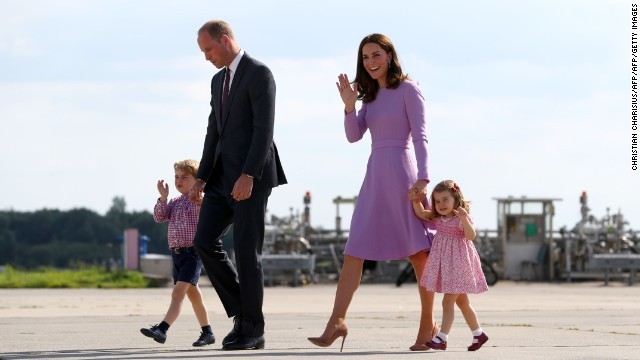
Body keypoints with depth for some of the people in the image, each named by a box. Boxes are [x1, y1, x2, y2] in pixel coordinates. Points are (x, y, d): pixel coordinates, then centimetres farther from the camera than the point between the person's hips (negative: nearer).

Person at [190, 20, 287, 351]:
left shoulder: (259, 74, -9)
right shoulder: (219, 81, 18)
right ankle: (241, 311, 8)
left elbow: (264, 129, -17)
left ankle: (252, 330, 1)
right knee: (205, 242, -2)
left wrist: (248, 175, -24)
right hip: (223, 174, 8)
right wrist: (202, 178, 9)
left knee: (246, 249, -7)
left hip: (252, 174, -8)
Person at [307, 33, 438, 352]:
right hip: (375, 175, 7)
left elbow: (420, 137, -10)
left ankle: (428, 324, 5)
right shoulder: (370, 95, 17)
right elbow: (354, 135, 10)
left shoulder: (408, 90, -3)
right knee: (354, 252, -2)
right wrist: (349, 106, -7)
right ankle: (336, 322, -7)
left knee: (418, 252, -2)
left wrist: (422, 179, -20)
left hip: (400, 173, -7)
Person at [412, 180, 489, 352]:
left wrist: (464, 219, -37)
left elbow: (471, 236, -24)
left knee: (448, 301, -12)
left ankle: (442, 338, -14)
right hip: (445, 264, 8)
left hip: (458, 263, -8)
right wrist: (416, 200, -10)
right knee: (461, 301, 16)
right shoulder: (438, 218, 9)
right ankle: (478, 334, 27)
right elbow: (420, 213, 7)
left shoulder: (462, 218, -11)